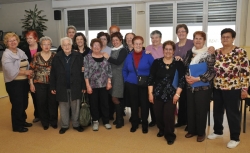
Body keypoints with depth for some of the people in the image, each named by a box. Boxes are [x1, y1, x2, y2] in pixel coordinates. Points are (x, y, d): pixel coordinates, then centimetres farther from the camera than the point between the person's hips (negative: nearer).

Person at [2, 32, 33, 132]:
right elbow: (12, 71, -20)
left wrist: (29, 72, -8)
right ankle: (17, 126, 19)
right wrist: (25, 72, -13)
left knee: (24, 103, 16)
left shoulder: (21, 52, 10)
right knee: (17, 105, 3)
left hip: (24, 82, 7)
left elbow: (27, 65, 10)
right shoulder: (6, 55, -11)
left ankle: (22, 121, 35)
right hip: (14, 83, -7)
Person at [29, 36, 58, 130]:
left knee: (53, 103, 5)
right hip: (40, 84, 0)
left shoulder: (55, 56, 1)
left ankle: (53, 121, 24)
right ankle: (45, 122, 25)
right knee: (42, 104, 7)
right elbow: (31, 70, 2)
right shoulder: (36, 56, -1)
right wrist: (31, 84, -1)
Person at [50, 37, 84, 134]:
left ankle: (76, 124, 27)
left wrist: (83, 86, -6)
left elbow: (82, 72, -4)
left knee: (75, 107, 11)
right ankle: (64, 125, 26)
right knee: (63, 108, 12)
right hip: (62, 87, 1)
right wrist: (53, 87, -2)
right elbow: (53, 73, 1)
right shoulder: (57, 57, 0)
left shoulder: (78, 56, -4)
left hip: (75, 87, -1)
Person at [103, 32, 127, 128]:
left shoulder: (123, 50, -6)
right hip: (112, 76, 7)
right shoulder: (113, 50, 15)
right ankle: (118, 118, 21)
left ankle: (120, 120, 6)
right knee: (116, 99, 10)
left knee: (115, 98, -7)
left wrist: (108, 57, -13)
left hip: (118, 77, -7)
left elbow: (118, 62, -18)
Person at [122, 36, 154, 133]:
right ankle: (134, 124, 27)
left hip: (145, 85, -2)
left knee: (144, 105, 6)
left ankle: (145, 125, 23)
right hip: (131, 85, 2)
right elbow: (124, 70, 15)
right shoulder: (129, 57, 5)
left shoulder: (148, 56, -5)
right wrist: (126, 80, 6)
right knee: (133, 105, 11)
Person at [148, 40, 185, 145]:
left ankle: (170, 135, 16)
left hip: (171, 95, -1)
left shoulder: (178, 64, 0)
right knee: (158, 114, 7)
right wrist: (150, 93, -3)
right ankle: (162, 130, 34)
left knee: (169, 115, -5)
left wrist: (177, 94, -9)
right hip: (157, 93, 2)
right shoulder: (156, 62, 3)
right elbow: (151, 78, 1)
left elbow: (182, 79, -3)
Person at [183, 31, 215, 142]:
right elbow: (184, 67, 12)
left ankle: (201, 132, 22)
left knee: (201, 110, 5)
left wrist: (197, 79, -19)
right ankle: (191, 130, 28)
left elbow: (212, 71, -13)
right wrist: (186, 77, -7)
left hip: (203, 87, -5)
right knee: (190, 109, 11)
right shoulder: (189, 52, 8)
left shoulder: (209, 54, -8)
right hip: (190, 86, 5)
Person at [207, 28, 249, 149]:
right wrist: (211, 83, 6)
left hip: (233, 89, -5)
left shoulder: (240, 52, -10)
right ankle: (218, 131, 36)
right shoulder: (216, 52, 5)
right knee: (217, 111, 16)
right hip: (217, 88, 5)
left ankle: (235, 138, 21)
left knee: (232, 113, 5)